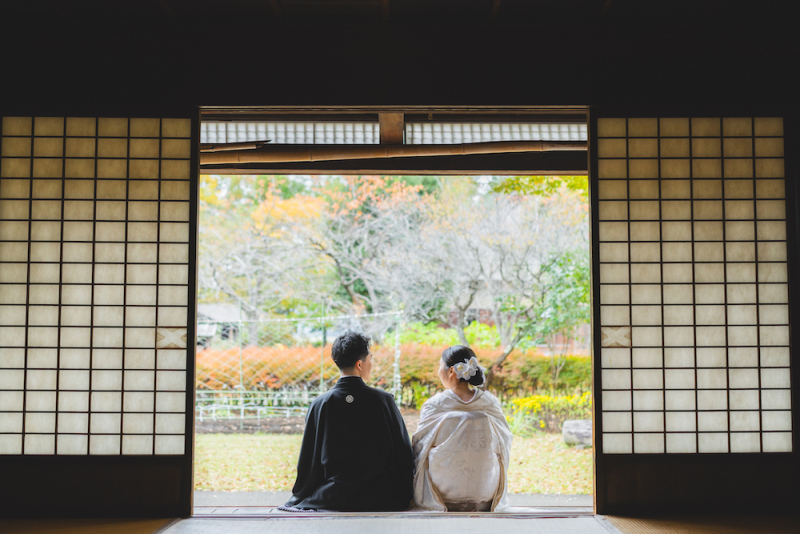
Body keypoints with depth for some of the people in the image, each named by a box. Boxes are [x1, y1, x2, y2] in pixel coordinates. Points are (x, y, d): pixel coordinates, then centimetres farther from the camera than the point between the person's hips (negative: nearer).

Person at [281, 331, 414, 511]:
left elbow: (308, 460, 0)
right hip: (378, 500, -1)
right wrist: (403, 499, 10)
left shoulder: (320, 404, -7)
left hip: (332, 498, 1)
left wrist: (299, 497, 16)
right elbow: (402, 455, -3)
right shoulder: (383, 400, -9)